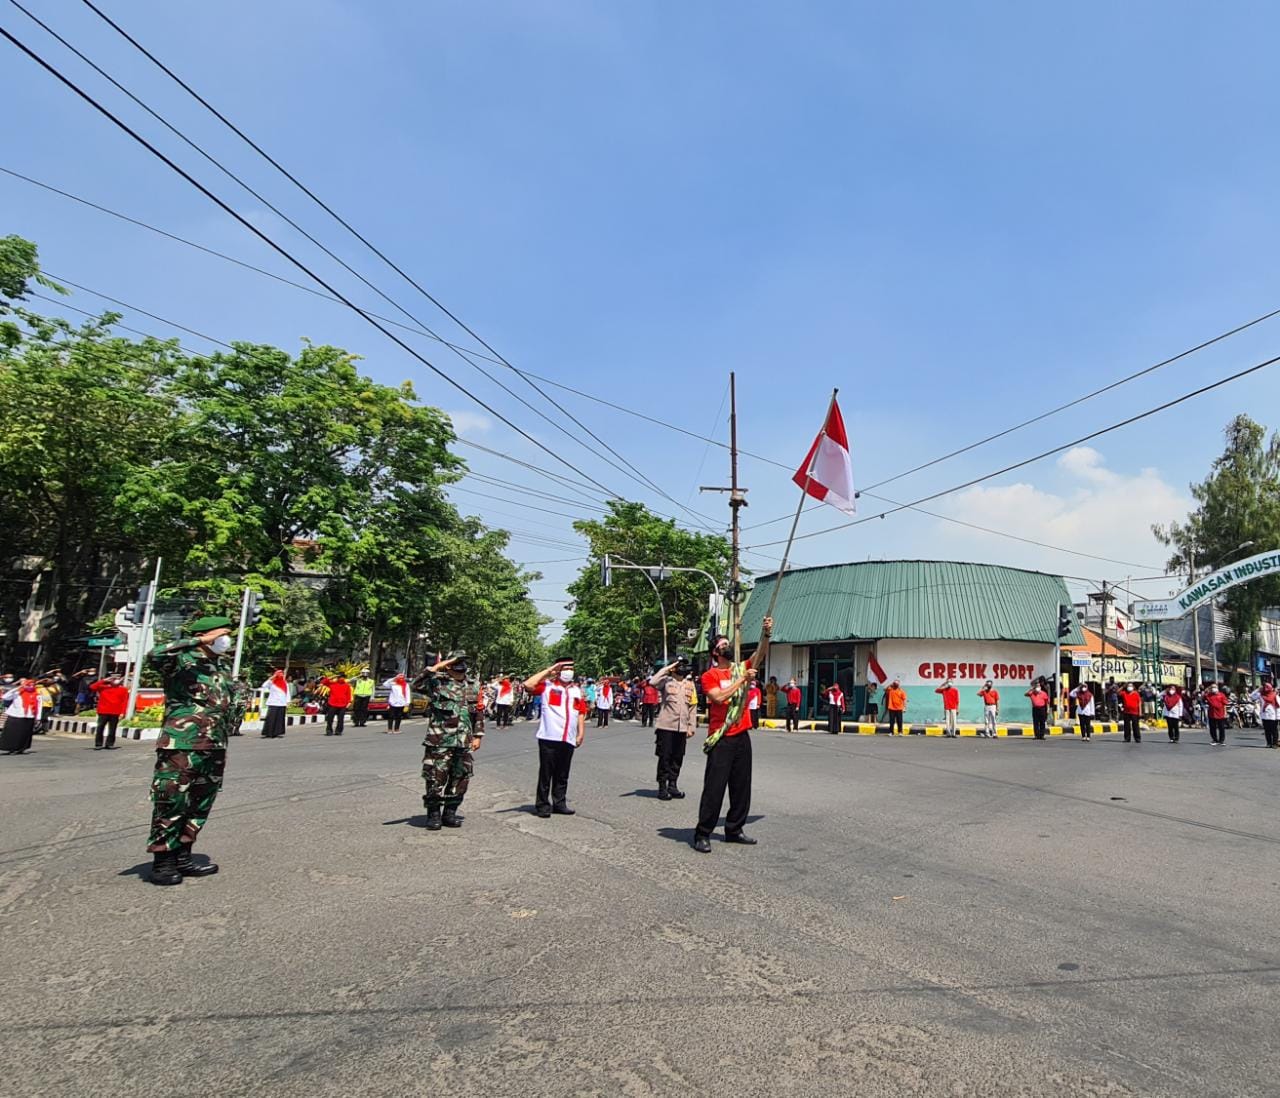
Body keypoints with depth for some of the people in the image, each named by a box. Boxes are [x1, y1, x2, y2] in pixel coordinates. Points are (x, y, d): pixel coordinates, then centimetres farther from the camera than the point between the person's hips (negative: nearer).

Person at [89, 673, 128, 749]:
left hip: (115, 713, 0)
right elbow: (93, 687, -3)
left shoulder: (123, 689, 5)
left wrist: (122, 713, -7)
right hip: (103, 712, 0)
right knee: (100, 728, -1)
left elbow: (125, 702, 1)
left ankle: (110, 744, 12)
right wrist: (104, 680, -2)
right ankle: (98, 744, 6)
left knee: (112, 729, 5)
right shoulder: (103, 687, 9)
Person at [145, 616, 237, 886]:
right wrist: (199, 641, -28)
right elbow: (155, 656, -32)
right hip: (180, 747, -8)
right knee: (171, 803, -1)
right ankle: (162, 862, 11)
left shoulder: (223, 666, 15)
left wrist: (224, 746, 21)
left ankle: (182, 857, 25)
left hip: (214, 747, 8)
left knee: (200, 804, 14)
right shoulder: (182, 660, -8)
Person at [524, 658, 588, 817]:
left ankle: (559, 803, 23)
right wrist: (548, 670, -10)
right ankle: (542, 805, 11)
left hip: (568, 740, 4)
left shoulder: (577, 691, 14)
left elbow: (581, 713, 16)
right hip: (549, 738, -4)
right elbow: (528, 685, -16)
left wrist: (581, 733, 8)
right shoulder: (547, 686, 0)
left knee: (562, 775, 12)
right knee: (546, 773, 1)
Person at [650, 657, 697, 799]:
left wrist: (691, 727, 7)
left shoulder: (690, 685, 11)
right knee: (664, 757, 0)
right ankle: (662, 787, 9)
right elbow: (652, 682, -25)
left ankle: (673, 785, 22)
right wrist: (666, 669, -16)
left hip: (682, 728, 5)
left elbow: (693, 707, 12)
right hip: (666, 726, -5)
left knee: (678, 758, 11)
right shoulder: (666, 681, -3)